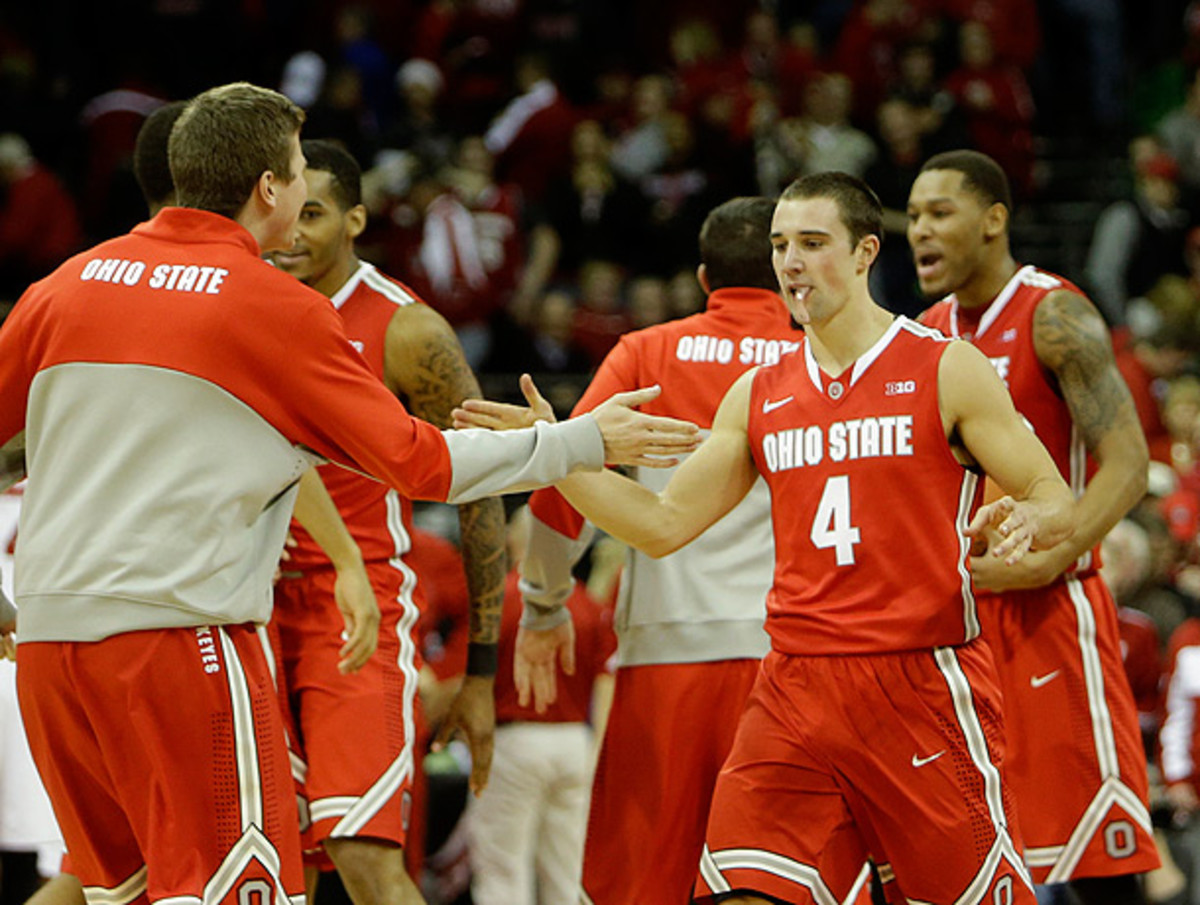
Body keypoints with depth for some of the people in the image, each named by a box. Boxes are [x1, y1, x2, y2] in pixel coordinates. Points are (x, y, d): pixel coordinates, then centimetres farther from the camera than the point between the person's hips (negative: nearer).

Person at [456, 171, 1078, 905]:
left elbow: (1058, 503, -1)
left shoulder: (947, 370, 0)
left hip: (924, 683, -4)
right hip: (797, 689, 4)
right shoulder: (760, 395, 14)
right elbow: (664, 525, 15)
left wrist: (1024, 521, -24)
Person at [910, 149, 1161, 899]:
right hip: (953, 615, 7)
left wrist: (1046, 561, -28)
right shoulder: (928, 334, 14)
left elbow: (1127, 465, -17)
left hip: (1047, 611, -7)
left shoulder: (1054, 317, -9)